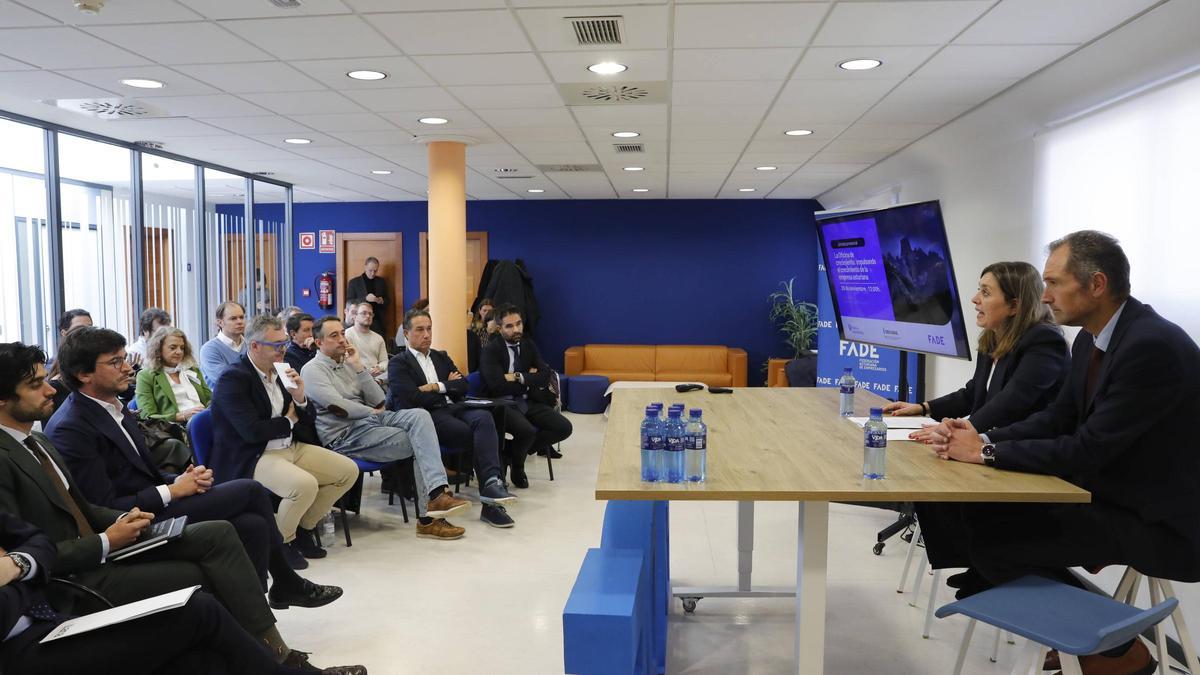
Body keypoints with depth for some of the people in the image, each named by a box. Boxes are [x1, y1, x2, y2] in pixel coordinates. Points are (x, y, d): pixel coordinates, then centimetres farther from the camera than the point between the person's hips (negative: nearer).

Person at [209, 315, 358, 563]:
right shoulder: (233, 378, -13)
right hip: (252, 459, -8)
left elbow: (307, 420, 14)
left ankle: (304, 527, 15)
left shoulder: (280, 371, 9)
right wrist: (288, 421, -6)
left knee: (348, 470, -1)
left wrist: (300, 398, -8)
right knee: (306, 484, -32)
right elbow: (252, 431, -23)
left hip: (292, 448, 8)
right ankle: (280, 541, -4)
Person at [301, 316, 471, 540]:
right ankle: (428, 517, -15)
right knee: (419, 444, -19)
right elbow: (337, 406, -15)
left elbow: (378, 400, 9)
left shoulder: (348, 364, 21)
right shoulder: (313, 369, -1)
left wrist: (358, 366, 3)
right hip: (346, 436, -6)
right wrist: (373, 411, -2)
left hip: (370, 420, 6)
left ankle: (436, 495, -29)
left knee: (420, 416, -21)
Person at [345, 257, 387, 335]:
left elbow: (387, 300, 17)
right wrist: (365, 299, -16)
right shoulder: (353, 282, 3)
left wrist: (382, 301, -7)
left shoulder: (382, 281, 11)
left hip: (378, 323, 2)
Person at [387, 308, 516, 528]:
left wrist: (437, 387, -3)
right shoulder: (398, 363, 8)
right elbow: (413, 398, -8)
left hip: (453, 409, 5)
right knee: (478, 436, -30)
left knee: (484, 417, -31)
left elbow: (463, 386, 13)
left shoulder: (442, 357, 26)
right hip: (428, 416, -5)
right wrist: (448, 387, 2)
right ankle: (492, 492, -26)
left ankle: (492, 482, -42)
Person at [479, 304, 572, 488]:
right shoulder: (490, 350, -6)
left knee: (564, 427, -13)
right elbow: (497, 385, -18)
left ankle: (512, 451, 3)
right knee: (526, 430, -35)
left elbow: (545, 375, 1)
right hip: (502, 404, -6)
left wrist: (520, 377, -14)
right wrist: (530, 380, -9)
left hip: (528, 402, 6)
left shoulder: (529, 346, 11)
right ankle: (517, 466, 1)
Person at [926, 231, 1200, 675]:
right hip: (1109, 495, 9)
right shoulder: (1091, 339, 4)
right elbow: (1058, 419, 7)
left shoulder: (1153, 346, -25)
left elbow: (1087, 450, -26)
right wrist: (981, 439, -9)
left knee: (991, 537, -15)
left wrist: (986, 452, -19)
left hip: (1156, 520, -8)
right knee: (982, 513, 0)